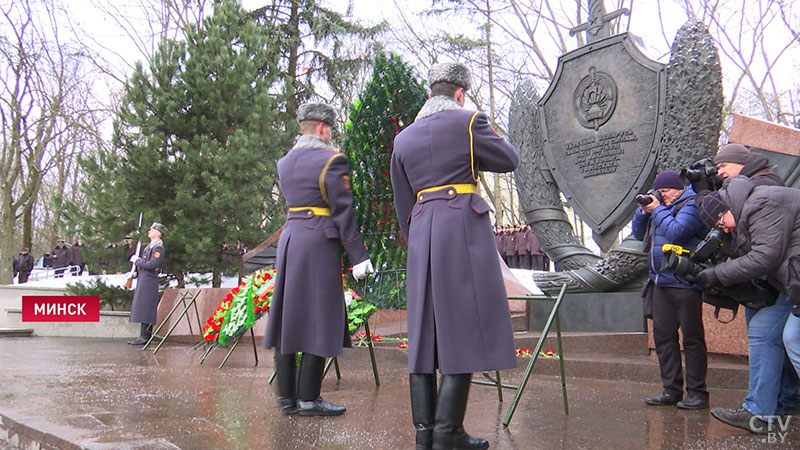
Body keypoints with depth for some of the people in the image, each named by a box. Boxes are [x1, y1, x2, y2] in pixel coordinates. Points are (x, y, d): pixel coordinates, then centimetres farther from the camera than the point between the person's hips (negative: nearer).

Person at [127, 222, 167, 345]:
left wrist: (137, 261, -12)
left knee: (145, 308, -10)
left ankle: (145, 336, -8)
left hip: (149, 280, -10)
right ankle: (144, 336, 16)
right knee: (142, 308, 11)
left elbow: (152, 264, -22)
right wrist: (136, 259, 3)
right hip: (143, 279, 10)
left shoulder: (158, 247, -11)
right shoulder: (150, 246, 19)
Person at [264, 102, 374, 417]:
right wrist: (358, 256, -9)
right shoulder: (332, 160, -8)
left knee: (287, 317, 9)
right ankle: (308, 399, 0)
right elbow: (343, 212, -11)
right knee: (319, 319, -2)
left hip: (289, 237, 7)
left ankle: (287, 396, 14)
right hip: (319, 241, -7)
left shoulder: (284, 162, 13)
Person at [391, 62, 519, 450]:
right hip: (463, 224, -5)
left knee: (425, 329, 7)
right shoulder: (467, 122, -1)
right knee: (464, 327, -4)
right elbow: (509, 159, 9)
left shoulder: (404, 138, 15)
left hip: (422, 232, 6)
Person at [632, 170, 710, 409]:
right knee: (663, 335, 8)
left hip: (685, 283, -8)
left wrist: (657, 210, -10)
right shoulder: (663, 207, 17)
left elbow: (676, 232, -22)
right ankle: (671, 390, 14)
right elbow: (638, 233, 21)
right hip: (661, 282, 8)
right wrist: (644, 211, 6)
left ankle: (697, 392, 5)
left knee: (692, 337, -1)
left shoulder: (692, 205, -7)